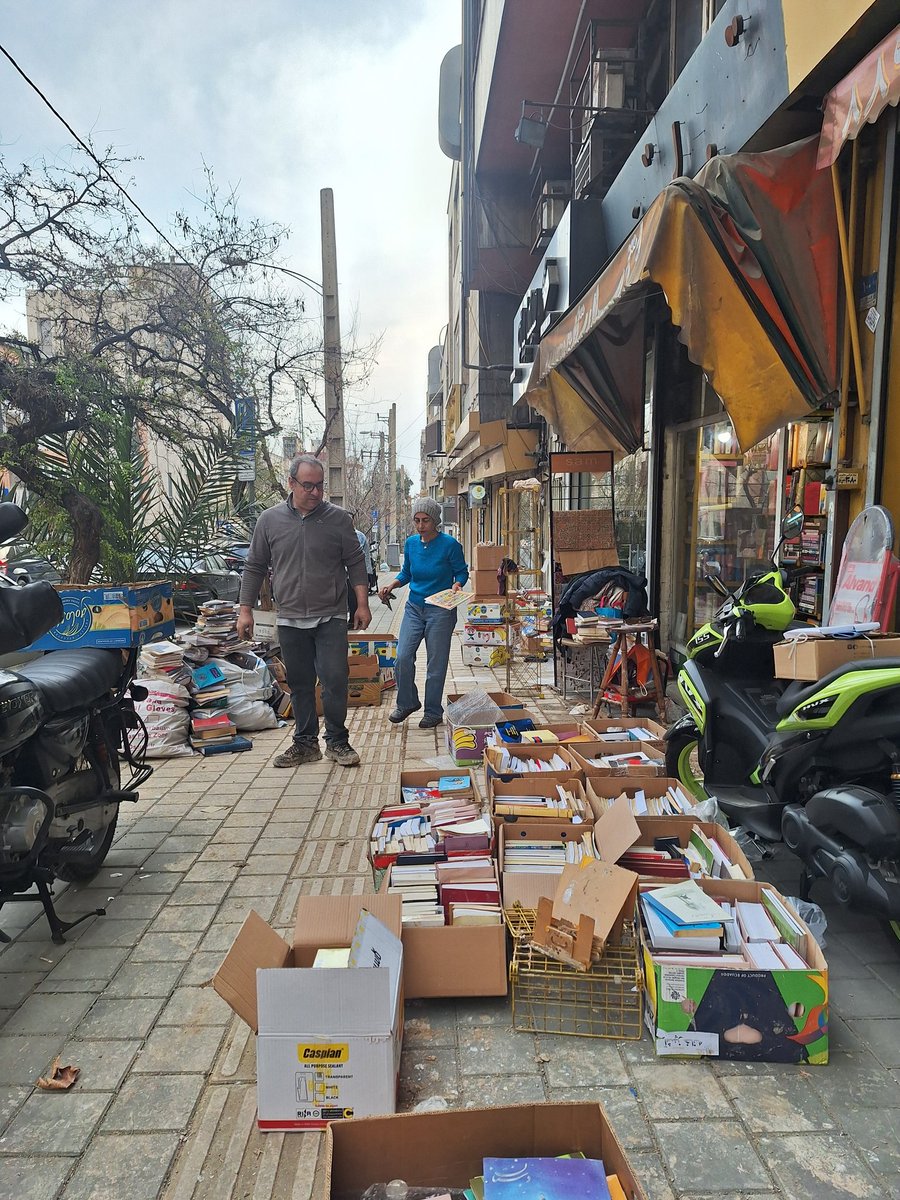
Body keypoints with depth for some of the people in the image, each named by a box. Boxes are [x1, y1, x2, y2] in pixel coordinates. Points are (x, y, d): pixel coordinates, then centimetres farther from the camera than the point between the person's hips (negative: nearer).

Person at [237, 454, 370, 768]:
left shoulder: (338, 519, 0)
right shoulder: (270, 520, 3)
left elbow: (355, 564, 3)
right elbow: (255, 567, 9)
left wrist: (362, 604, -3)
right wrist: (245, 609, 6)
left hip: (330, 618, -2)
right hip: (290, 619, 2)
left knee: (335, 680, -5)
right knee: (300, 684, 10)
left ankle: (337, 741, 11)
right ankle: (305, 743, 23)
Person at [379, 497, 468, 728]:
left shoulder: (449, 544, -12)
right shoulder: (411, 543, 2)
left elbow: (462, 572, -1)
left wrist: (457, 584, -21)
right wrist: (392, 586, -2)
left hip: (441, 611, -4)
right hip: (414, 607, 4)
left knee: (436, 664, 4)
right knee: (403, 657, -5)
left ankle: (433, 712, 19)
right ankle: (407, 703, 18)